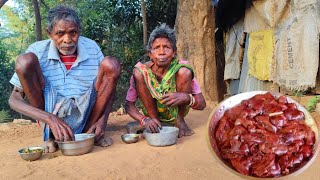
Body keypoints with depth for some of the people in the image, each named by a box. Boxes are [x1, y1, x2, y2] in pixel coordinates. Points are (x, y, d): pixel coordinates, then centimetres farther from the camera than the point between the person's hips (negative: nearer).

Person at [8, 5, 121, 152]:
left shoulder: (91, 48, -3)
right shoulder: (37, 51, -8)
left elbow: (109, 87, 3)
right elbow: (14, 99, -10)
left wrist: (103, 118, -16)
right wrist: (51, 119, -27)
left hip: (86, 116, 2)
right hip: (50, 116, -1)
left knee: (111, 64, -14)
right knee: (25, 61, -19)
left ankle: (89, 132, -7)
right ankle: (50, 135, -7)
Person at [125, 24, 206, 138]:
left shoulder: (181, 68, -19)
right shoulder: (142, 71, -18)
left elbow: (202, 104, -18)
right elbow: (129, 105, -14)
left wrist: (186, 97, -41)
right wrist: (144, 120, -35)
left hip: (176, 111, 0)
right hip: (153, 112, 1)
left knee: (185, 72, -25)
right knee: (138, 73, -23)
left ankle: (180, 121, -8)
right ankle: (155, 121, -11)